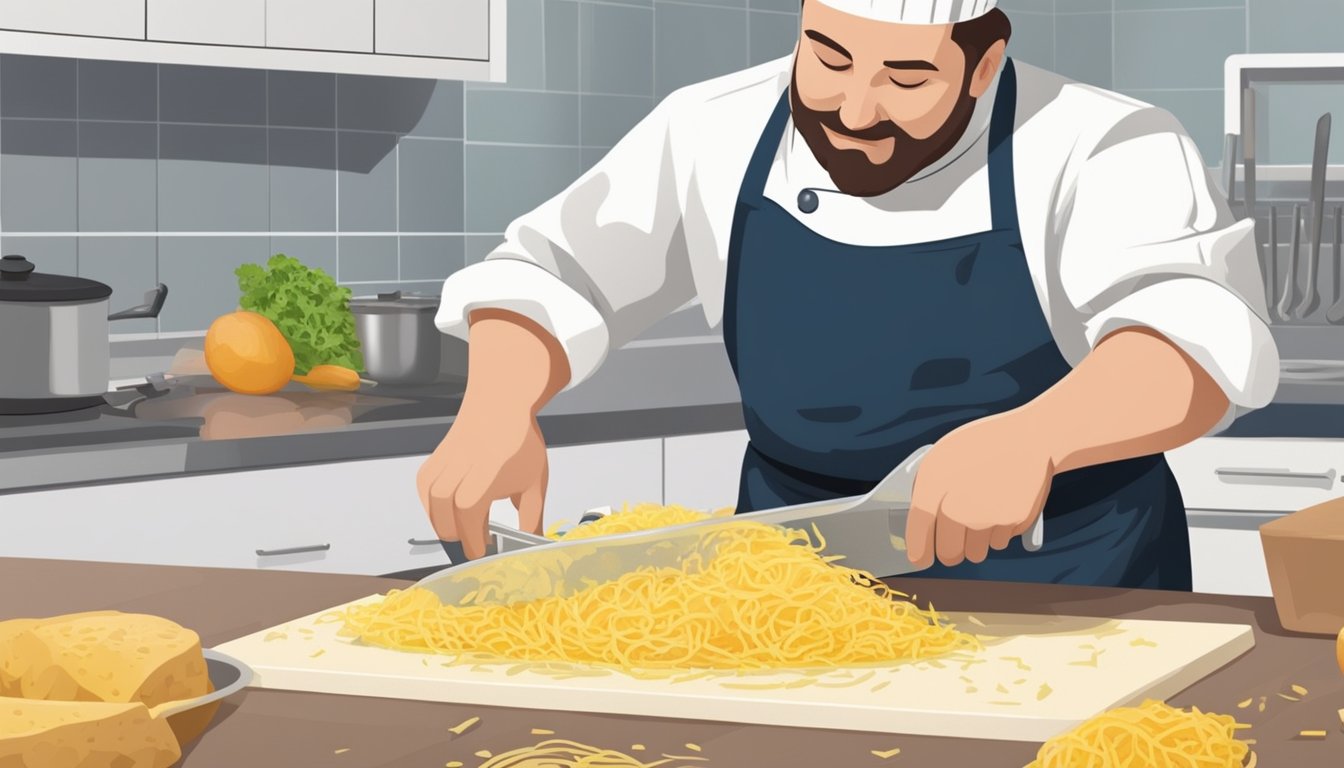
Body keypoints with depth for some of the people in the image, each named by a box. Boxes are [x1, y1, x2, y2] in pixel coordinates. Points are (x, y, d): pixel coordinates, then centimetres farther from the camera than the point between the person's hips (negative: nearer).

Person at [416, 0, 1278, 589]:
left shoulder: (1100, 154, -18)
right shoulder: (718, 136, -5)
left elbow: (1201, 335, -33)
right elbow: (553, 274, -1)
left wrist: (1030, 437, -52)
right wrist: (496, 412, -23)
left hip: (1064, 605, -3)